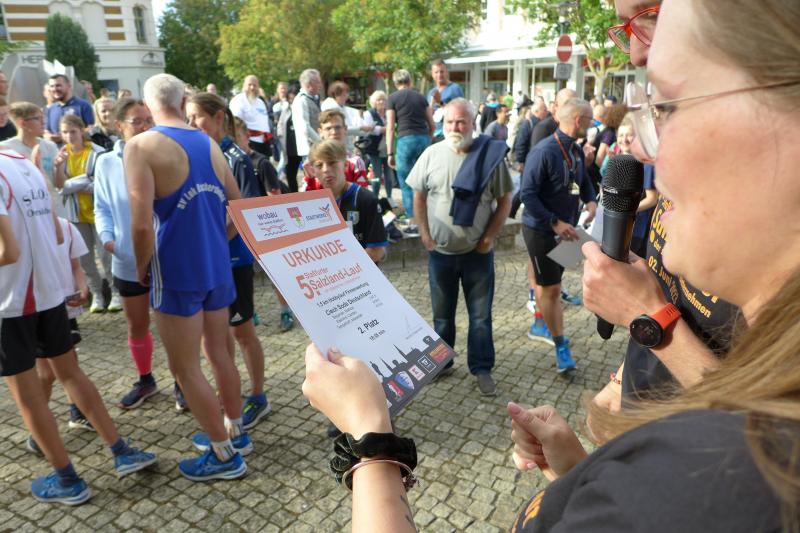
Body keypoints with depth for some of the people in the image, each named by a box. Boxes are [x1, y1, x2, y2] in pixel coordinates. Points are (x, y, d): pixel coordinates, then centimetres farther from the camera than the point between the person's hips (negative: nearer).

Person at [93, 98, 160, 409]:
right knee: (137, 326, 18)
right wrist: (107, 237, -11)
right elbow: (102, 208, 6)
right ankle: (145, 381, 39)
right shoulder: (107, 163, 0)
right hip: (128, 261, 3)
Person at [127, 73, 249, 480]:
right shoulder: (210, 145, 8)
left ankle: (225, 455, 18)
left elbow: (142, 224, -19)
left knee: (185, 368, 7)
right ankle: (235, 431, 36)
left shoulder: (141, 146, -12)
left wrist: (141, 268, -3)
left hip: (177, 272, -6)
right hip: (217, 268, 7)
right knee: (219, 354, 20)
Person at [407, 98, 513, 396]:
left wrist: (489, 237, -9)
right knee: (442, 313, 17)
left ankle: (482, 369, 23)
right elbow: (419, 197, 5)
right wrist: (425, 234, -2)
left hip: (478, 252, -2)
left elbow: (504, 201, -3)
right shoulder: (432, 154, -2)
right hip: (440, 251, 2)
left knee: (481, 315, 8)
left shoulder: (490, 156, -8)